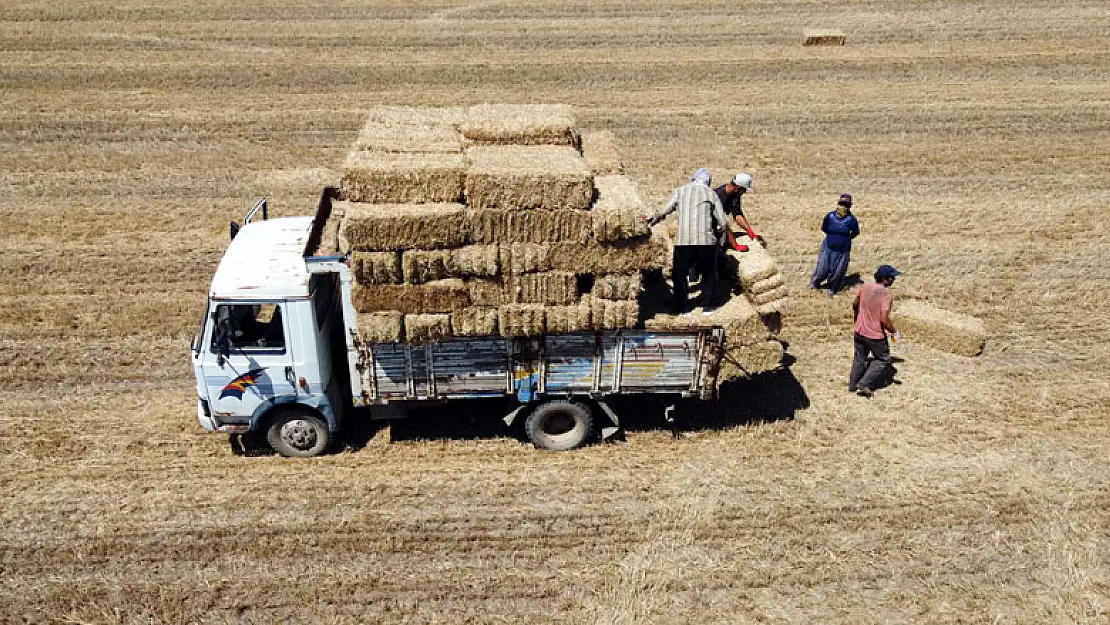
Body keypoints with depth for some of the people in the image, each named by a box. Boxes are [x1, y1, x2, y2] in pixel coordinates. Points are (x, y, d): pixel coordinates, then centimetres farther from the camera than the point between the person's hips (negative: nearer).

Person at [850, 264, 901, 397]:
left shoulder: (864, 288, -2)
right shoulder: (886, 294, -22)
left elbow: (855, 304, 14)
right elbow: (884, 319, -25)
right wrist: (894, 332, -9)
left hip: (859, 331, 6)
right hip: (875, 334, -6)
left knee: (859, 359, 23)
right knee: (883, 360, 15)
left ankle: (853, 386, 32)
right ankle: (865, 383, 8)